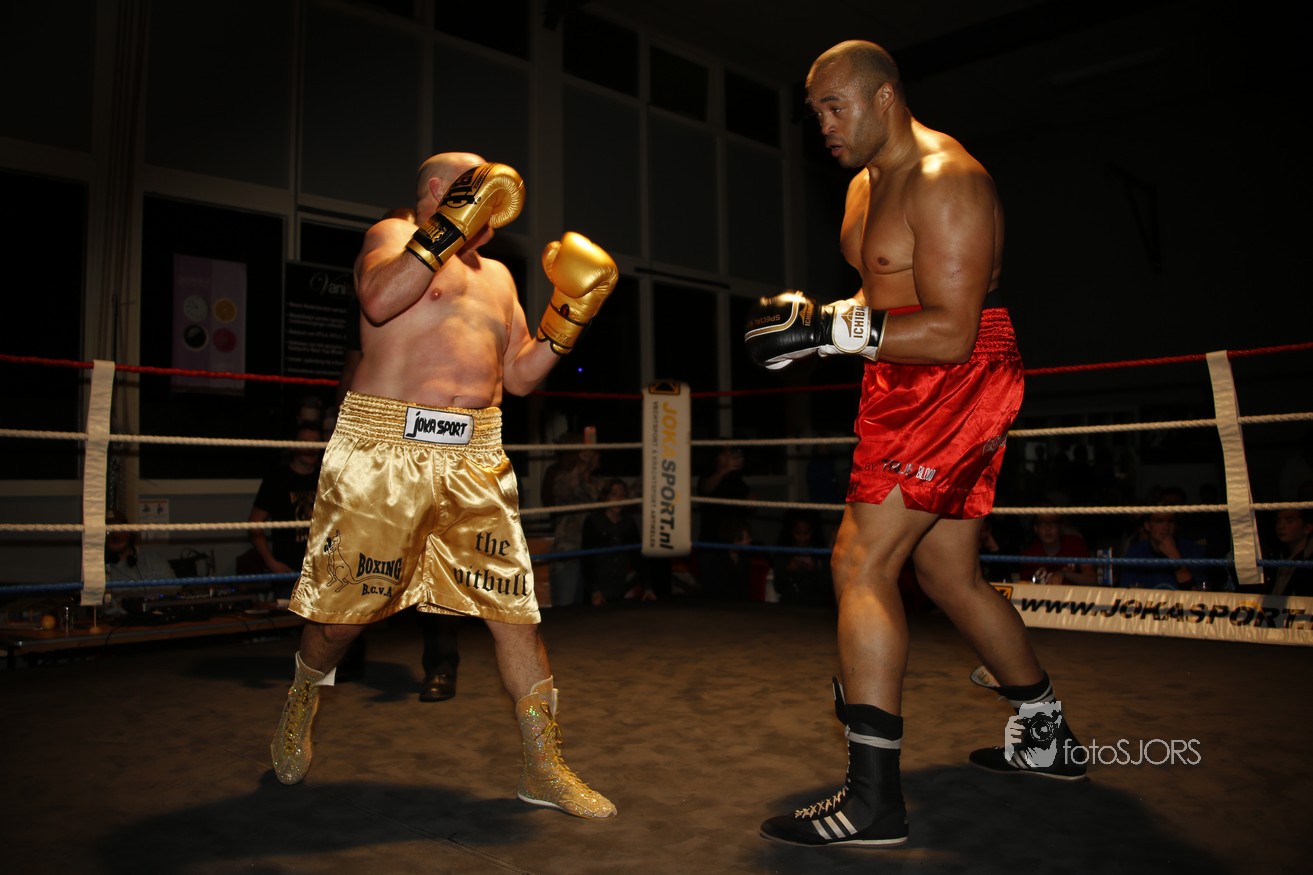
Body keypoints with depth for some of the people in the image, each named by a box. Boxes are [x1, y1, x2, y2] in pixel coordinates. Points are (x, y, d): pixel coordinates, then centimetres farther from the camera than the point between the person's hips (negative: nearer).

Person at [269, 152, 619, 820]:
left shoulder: (496, 275, 22)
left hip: (474, 459, 5)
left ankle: (543, 769, 9)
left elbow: (519, 376, 20)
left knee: (514, 607, -1)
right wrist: (453, 225, -15)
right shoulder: (392, 235, 6)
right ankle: (300, 705, 37)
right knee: (344, 603, 4)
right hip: (383, 447, -4)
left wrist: (569, 313, 10)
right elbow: (379, 301, -18)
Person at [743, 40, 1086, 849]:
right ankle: (1047, 742, 33)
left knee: (860, 561, -17)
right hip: (913, 389, 10)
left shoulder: (943, 181, -16)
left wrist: (830, 330, -26)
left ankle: (873, 798, -14)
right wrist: (813, 318, 5)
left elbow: (950, 332, -23)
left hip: (957, 384, -10)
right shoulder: (867, 183, 15)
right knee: (950, 574, 16)